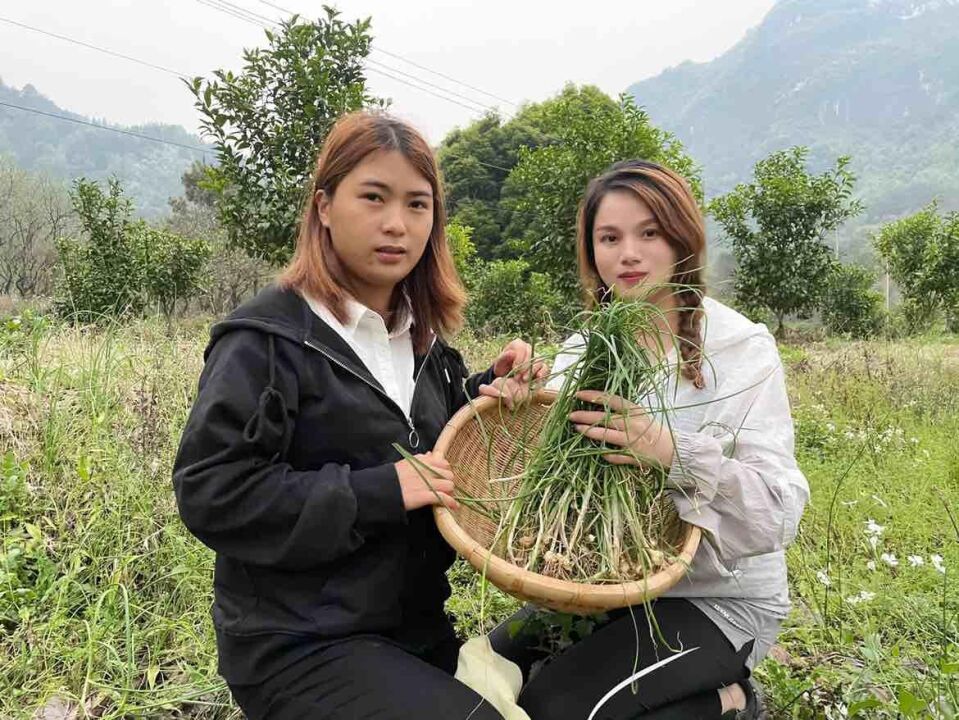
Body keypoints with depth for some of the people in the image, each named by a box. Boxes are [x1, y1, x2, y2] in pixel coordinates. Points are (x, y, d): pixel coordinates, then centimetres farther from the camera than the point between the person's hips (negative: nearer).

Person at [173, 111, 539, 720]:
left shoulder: (423, 339, 8)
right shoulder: (267, 340, -14)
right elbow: (210, 492, -18)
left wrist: (486, 395, -2)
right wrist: (378, 492, -23)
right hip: (299, 647, -7)